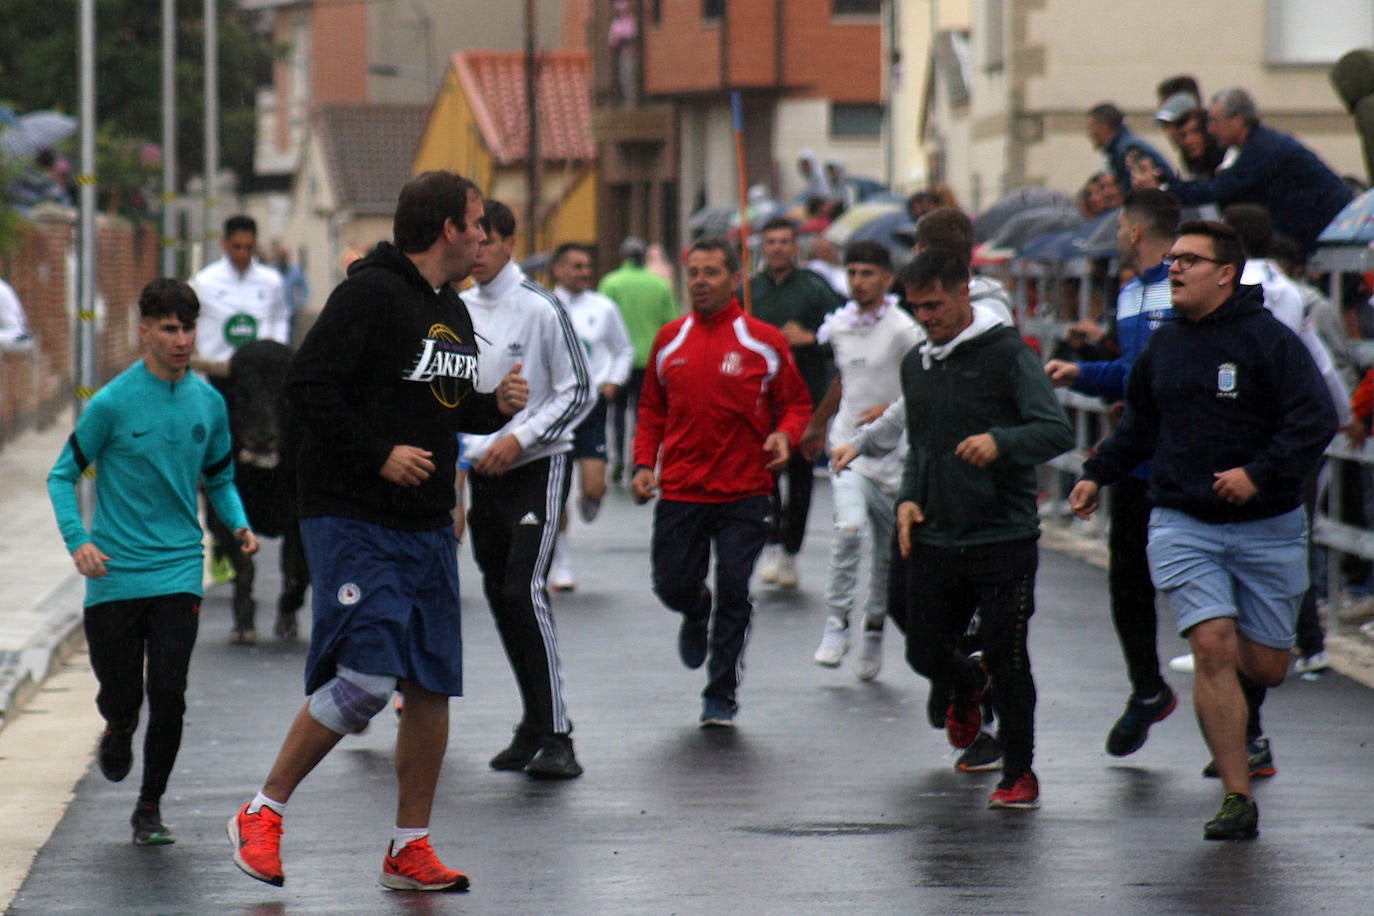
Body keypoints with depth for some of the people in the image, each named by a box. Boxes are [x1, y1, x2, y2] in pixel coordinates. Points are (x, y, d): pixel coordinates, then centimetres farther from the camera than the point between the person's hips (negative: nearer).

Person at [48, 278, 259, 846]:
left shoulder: (208, 403, 4)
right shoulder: (112, 404, -7)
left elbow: (220, 478, 18)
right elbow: (63, 476, 0)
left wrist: (239, 524, -1)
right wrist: (78, 540, -15)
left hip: (178, 570, 2)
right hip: (114, 576, -2)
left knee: (168, 695, -8)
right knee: (121, 695, 3)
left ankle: (150, 808, 9)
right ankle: (119, 729, 42)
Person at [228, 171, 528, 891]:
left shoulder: (453, 310, 16)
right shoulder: (370, 294, -12)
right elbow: (309, 387, -17)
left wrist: (494, 406, 7)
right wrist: (379, 455, -19)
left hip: (427, 527, 8)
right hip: (352, 523, -8)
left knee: (432, 685, 5)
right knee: (366, 677, -16)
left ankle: (409, 850, 14)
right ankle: (261, 815, 0)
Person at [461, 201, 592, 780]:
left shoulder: (540, 308, -10)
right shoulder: (457, 311, 8)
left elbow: (579, 391, -9)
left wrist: (519, 437, -17)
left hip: (538, 467, -6)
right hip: (481, 469, 6)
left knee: (525, 590, -16)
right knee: (500, 597, 8)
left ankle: (557, 737, -16)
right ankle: (534, 725, 18)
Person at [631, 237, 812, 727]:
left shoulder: (764, 342, -1)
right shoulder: (669, 339, 8)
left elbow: (796, 402, 7)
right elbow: (652, 409, 16)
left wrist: (785, 435, -14)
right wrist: (644, 464, 5)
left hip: (744, 492, -2)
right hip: (679, 491, 2)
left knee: (733, 595, -3)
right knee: (673, 586, 3)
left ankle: (721, 696, 9)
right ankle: (697, 615, 40)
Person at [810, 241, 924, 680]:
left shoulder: (903, 329, -10)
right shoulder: (837, 326, 6)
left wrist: (892, 410, -22)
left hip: (894, 451, -2)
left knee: (888, 551, 7)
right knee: (849, 527, -22)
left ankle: (874, 629, 26)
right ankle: (837, 621, -13)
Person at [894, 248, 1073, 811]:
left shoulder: (1008, 355, -7)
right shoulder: (916, 365, 14)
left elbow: (1058, 431, -15)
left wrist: (1001, 442, -32)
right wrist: (909, 496, 7)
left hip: (1004, 538, -5)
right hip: (934, 541, 6)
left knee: (1007, 659, -4)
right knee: (925, 654, 7)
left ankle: (1019, 773, 13)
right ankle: (965, 687, 43)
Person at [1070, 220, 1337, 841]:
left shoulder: (1269, 340, -8)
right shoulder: (1162, 347, 9)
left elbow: (1316, 419, -14)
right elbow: (1138, 427, 24)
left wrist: (1260, 474, -23)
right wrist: (1096, 475, 16)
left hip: (1266, 527, -2)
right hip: (1183, 526, 2)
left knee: (1265, 667, 4)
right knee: (1214, 646, -14)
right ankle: (1237, 799, -12)